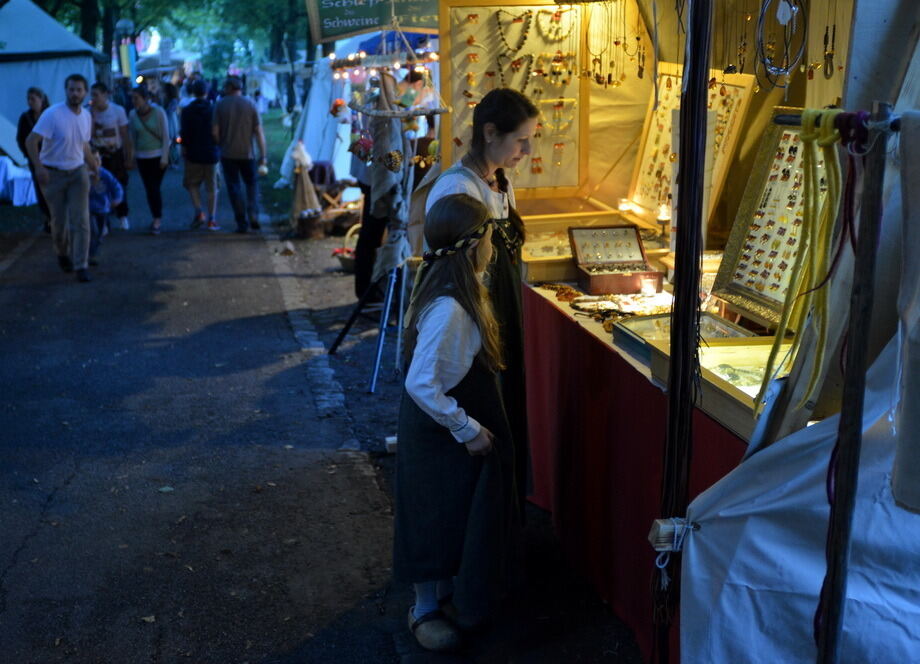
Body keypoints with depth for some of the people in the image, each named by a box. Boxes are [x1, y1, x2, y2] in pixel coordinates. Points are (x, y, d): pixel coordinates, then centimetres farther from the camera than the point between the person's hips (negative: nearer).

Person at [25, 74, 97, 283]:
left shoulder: (86, 116, 3)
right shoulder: (52, 114, -16)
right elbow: (31, 141, -18)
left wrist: (95, 168, 20)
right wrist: (38, 167, -27)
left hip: (78, 172, 3)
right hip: (53, 174, -3)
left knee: (80, 221, -6)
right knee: (59, 221, 7)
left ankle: (81, 266, -3)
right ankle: (63, 254, 34)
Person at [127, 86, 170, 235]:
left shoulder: (158, 112, -9)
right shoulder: (133, 115, 0)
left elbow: (166, 136, -6)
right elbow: (132, 138, 8)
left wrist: (164, 157, -11)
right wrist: (132, 158, 7)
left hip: (158, 155, -3)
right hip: (142, 157, 3)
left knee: (154, 188, -7)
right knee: (149, 189, 1)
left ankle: (157, 219, 2)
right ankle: (157, 218, 13)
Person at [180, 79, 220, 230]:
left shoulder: (187, 111, -6)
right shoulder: (214, 110, -5)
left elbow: (184, 133, -7)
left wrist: (184, 147, 6)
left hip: (193, 154, -1)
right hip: (211, 153, 1)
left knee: (193, 183, 15)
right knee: (212, 187, 6)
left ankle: (199, 211, -4)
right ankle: (211, 220, 4)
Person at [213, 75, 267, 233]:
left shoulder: (221, 105, -2)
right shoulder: (250, 104, 0)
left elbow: (215, 132, -5)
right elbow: (259, 131, -3)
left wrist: (221, 146, 14)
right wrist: (263, 155, 0)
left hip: (228, 153, -1)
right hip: (247, 153, 1)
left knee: (234, 188, 5)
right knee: (251, 184, 17)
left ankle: (242, 223, 3)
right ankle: (253, 215, -1)